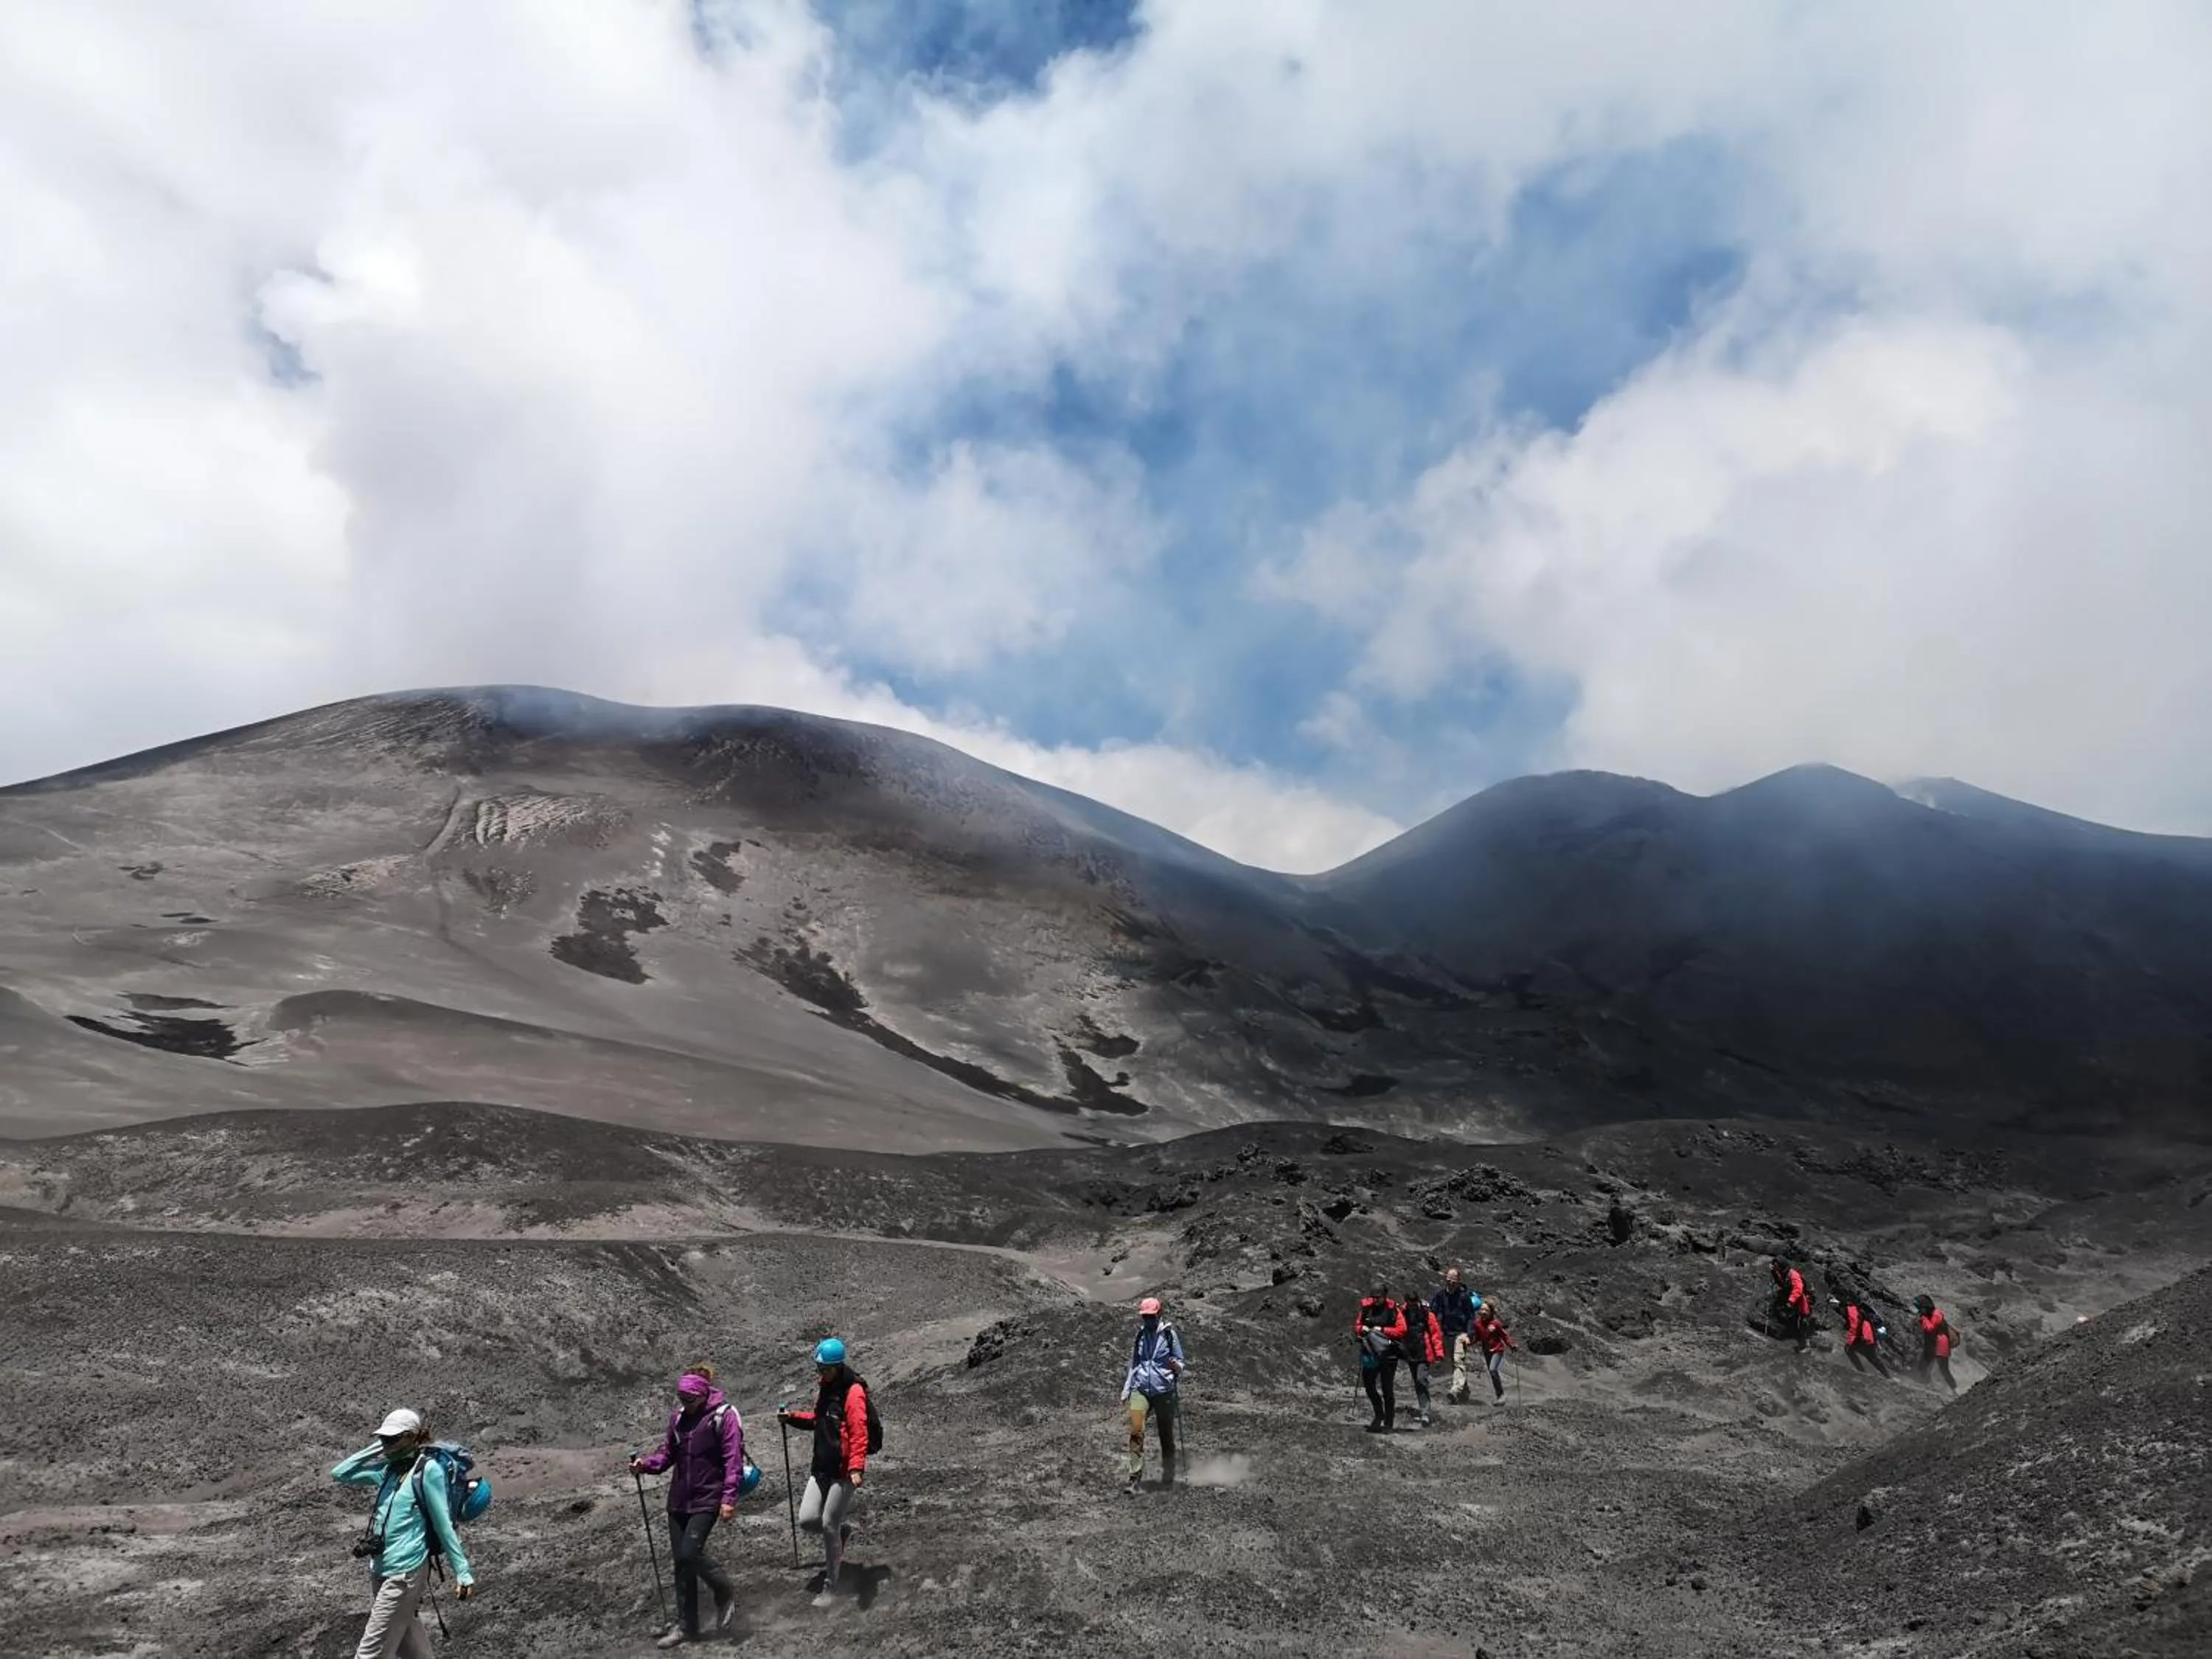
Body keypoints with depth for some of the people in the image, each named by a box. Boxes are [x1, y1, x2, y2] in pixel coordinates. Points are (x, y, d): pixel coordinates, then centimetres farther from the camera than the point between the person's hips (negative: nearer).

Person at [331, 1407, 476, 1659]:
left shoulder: (428, 1469, -12)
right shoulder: (388, 1469, 8)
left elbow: (443, 1525, -12)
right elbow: (339, 1474, 15)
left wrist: (463, 1572, -13)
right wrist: (376, 1449, 7)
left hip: (404, 1572, -8)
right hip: (380, 1569, 8)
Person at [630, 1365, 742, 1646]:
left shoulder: (724, 1416, -13)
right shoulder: (678, 1416, 5)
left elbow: (733, 1460, -15)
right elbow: (669, 1453, 13)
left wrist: (729, 1498, -22)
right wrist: (647, 1463, -6)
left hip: (707, 1500, -6)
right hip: (679, 1499, 6)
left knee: (690, 1553, -15)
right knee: (680, 1561, 8)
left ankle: (726, 1594, 11)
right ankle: (686, 1625, 21)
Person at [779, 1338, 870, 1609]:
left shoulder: (853, 1391, -15)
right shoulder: (824, 1387, 11)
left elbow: (859, 1433, -21)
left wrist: (856, 1467, -30)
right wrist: (792, 1417, 12)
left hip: (844, 1471, -7)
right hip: (821, 1468, 8)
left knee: (829, 1526, -4)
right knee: (807, 1520, -1)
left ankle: (831, 1587, 11)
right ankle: (842, 1529, 30)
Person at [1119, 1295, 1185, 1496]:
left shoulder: (1169, 1334, -1)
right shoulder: (1140, 1335, 11)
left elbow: (1180, 1362, 6)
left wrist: (1177, 1367, -18)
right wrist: (1126, 1390, 20)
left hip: (1164, 1391, -2)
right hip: (1140, 1390, 2)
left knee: (1166, 1436, 6)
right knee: (1136, 1431, -15)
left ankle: (1168, 1479, 23)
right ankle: (1135, 1478, -14)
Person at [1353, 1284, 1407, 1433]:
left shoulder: (1394, 1310, -8)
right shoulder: (1366, 1307, 3)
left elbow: (1401, 1330, -11)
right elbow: (1357, 1325, 12)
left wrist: (1382, 1330, -18)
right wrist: (1362, 1329, -10)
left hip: (1388, 1354, -4)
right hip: (1369, 1352, 4)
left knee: (1387, 1388, 1)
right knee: (1369, 1385, 8)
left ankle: (1389, 1423, 12)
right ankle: (1379, 1414, 30)